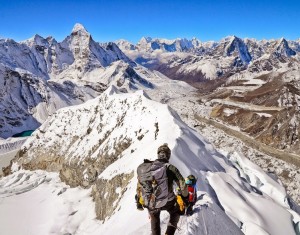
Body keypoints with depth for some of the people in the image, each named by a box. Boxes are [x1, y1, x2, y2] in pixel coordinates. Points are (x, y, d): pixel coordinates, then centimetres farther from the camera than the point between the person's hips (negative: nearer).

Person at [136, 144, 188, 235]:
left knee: (154, 217, 36)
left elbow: (139, 186, 6)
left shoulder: (143, 167, -4)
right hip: (168, 203, -2)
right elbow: (182, 184, -13)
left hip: (150, 204, 3)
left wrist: (139, 201, 20)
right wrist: (185, 197, 7)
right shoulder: (170, 168, -15)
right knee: (175, 213, 32)